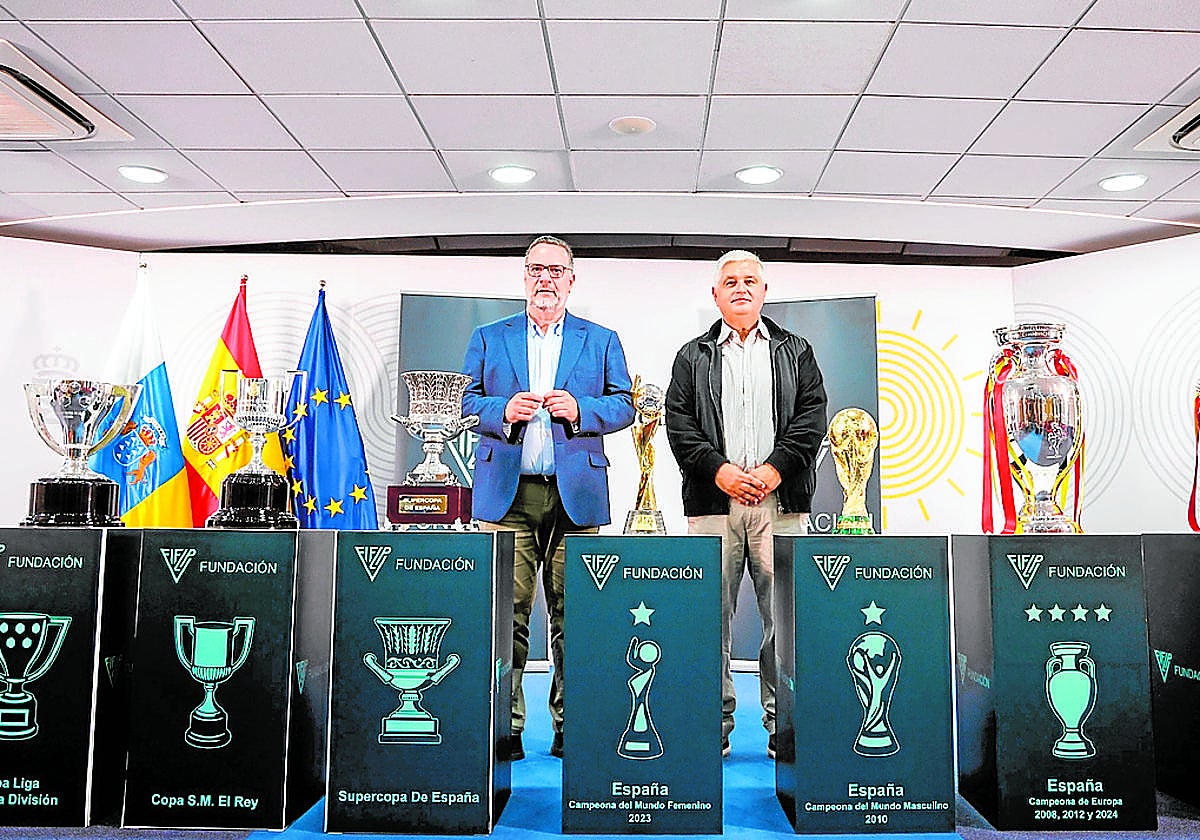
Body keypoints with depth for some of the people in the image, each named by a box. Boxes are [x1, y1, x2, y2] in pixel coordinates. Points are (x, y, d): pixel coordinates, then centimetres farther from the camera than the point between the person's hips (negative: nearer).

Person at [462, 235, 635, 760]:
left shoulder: (602, 341, 15)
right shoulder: (488, 338, 16)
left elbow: (623, 406, 8)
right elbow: (466, 401, 10)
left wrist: (579, 410, -10)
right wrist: (503, 410, -9)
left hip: (575, 495, 0)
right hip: (507, 493, 0)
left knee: (572, 614, 2)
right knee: (506, 611, -3)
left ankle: (570, 725, 12)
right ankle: (505, 725, 7)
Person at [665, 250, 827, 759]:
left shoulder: (795, 352, 16)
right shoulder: (693, 356, 15)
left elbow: (812, 416, 5)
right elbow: (679, 423, 4)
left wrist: (773, 468, -9)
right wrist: (720, 469, -9)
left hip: (781, 501, 0)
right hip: (713, 501, 0)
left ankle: (783, 723, 10)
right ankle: (714, 724, 11)